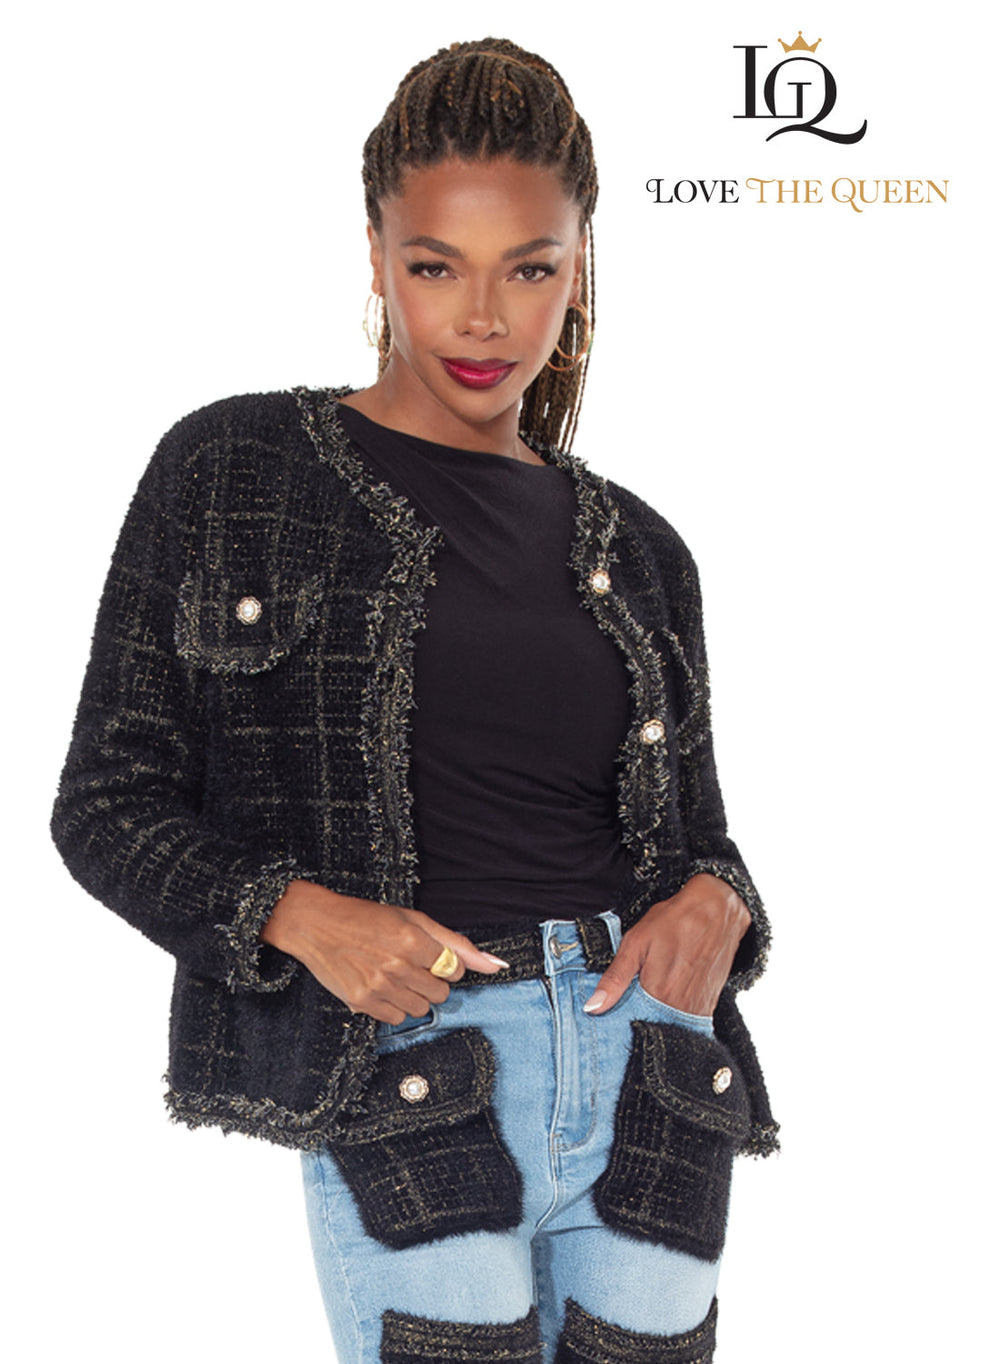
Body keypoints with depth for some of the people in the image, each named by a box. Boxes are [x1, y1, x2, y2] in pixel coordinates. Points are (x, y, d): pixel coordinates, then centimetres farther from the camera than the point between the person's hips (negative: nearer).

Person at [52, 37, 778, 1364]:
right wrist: (294, 914, -16)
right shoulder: (234, 471, 2)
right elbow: (109, 804, 1)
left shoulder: (636, 550, 12)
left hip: (654, 1083, 4)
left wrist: (717, 903, -5)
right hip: (403, 1088, -3)